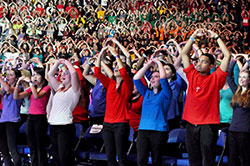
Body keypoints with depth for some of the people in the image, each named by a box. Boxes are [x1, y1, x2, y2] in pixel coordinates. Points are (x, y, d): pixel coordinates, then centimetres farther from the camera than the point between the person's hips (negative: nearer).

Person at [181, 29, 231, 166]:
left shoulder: (215, 78, 0)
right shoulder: (192, 75, 11)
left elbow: (227, 56, -6)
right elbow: (184, 54, 16)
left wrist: (216, 37, 0)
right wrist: (193, 36, 10)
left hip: (208, 125, -4)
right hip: (191, 124, 4)